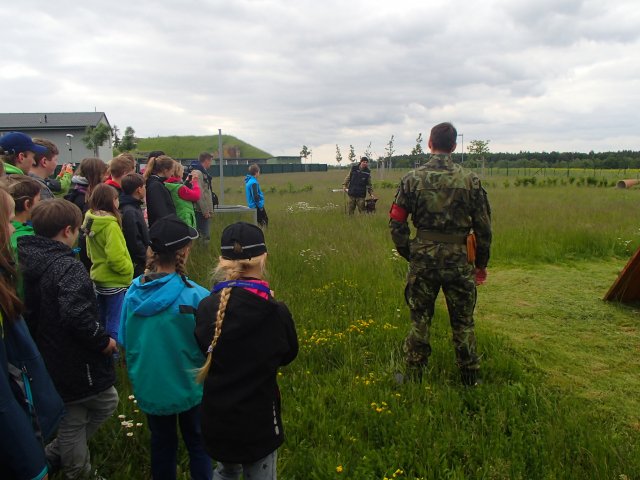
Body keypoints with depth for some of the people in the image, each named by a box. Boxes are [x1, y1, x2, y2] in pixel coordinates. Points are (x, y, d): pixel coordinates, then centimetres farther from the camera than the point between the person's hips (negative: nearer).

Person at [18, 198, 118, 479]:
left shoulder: (26, 260, 3)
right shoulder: (68, 267, -25)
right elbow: (77, 316, -35)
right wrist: (103, 342, -20)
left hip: (47, 360, 8)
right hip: (75, 364, -8)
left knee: (70, 419, 23)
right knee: (106, 402, 16)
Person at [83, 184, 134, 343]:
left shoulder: (91, 223, 4)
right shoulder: (111, 225, -22)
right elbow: (116, 258, -26)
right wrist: (129, 269, -10)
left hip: (99, 279, 9)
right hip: (115, 282, -9)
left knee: (102, 323, 22)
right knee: (115, 326, 1)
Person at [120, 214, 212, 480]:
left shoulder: (134, 291, -12)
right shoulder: (195, 296, -27)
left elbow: (125, 341, 1)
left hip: (149, 387, 4)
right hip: (189, 386, -4)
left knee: (161, 444, 26)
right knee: (198, 445, 21)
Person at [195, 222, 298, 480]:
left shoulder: (206, 307, -14)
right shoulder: (275, 312, -22)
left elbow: (205, 349, 3)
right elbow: (288, 355, -3)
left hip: (216, 417, 3)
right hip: (258, 419, -3)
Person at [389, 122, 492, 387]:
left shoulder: (412, 179, -4)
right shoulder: (470, 180, -3)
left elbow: (396, 223, -3)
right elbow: (483, 227, -1)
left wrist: (409, 255, 10)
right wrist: (481, 263, 11)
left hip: (423, 258, 0)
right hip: (459, 260, 0)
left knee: (420, 321, 13)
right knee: (463, 323, 14)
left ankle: (413, 377, 23)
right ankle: (470, 380, 27)